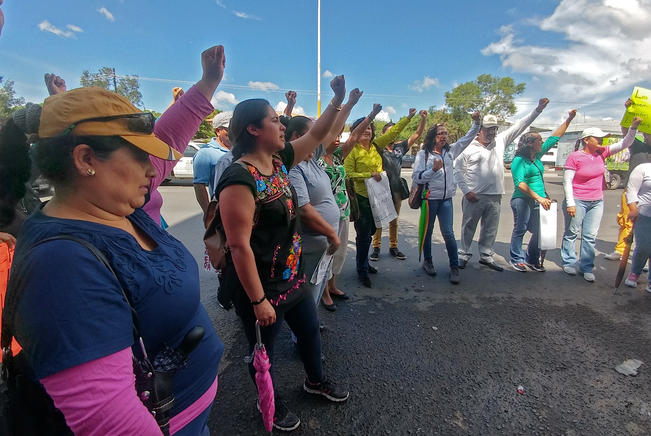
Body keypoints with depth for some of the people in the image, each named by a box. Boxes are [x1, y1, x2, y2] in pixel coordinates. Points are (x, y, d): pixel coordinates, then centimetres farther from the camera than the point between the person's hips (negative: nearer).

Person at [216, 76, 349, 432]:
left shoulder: (279, 160, 0)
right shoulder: (240, 178, -26)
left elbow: (316, 136, 12)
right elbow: (239, 245, -27)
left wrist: (338, 100, 4)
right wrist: (258, 300, -23)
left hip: (291, 276, 9)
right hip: (261, 286, -9)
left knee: (310, 329, 26)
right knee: (264, 350, 17)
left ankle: (315, 381, 53)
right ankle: (271, 403, 45)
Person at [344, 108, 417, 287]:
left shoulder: (376, 145, 7)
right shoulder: (353, 150, -10)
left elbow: (393, 131, 12)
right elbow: (348, 174, -14)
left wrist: (409, 117, 8)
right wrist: (370, 175, -18)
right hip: (361, 197, -6)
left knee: (370, 231, 18)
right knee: (363, 234, 0)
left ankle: (363, 262, 38)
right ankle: (362, 271, 16)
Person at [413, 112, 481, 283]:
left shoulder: (450, 150, 9)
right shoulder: (423, 154, -4)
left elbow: (467, 138, 17)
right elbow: (416, 177, -10)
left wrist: (476, 123, 5)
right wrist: (433, 169, -20)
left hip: (446, 199, 3)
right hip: (430, 198, -2)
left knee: (448, 233, -2)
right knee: (427, 231, 11)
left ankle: (454, 267, 7)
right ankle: (427, 261, 29)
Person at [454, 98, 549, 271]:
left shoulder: (500, 141, 11)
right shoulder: (468, 147, -4)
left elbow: (519, 126, 14)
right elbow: (458, 170, -6)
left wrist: (538, 109, 9)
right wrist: (466, 191, -12)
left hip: (495, 196, 5)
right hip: (474, 196, -5)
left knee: (491, 229, 12)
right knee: (468, 227, 5)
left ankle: (486, 256, 26)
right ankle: (464, 255, 17)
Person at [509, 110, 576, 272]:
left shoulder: (538, 156, 12)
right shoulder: (519, 161, -11)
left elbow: (555, 137, 21)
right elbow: (520, 184, -20)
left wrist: (569, 119, 20)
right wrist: (539, 198, -21)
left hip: (539, 201, 7)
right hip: (522, 200, -7)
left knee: (540, 232, 8)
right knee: (519, 231, 2)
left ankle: (532, 260, 22)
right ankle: (517, 259, 15)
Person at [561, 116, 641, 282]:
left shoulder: (601, 153, 4)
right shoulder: (574, 157, -12)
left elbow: (624, 144, 6)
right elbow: (567, 181, -13)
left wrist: (633, 127, -11)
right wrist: (570, 203, -16)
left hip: (597, 202, 6)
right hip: (577, 201, -5)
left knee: (590, 236, 7)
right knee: (571, 233, 7)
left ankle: (586, 267, 15)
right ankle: (569, 262, 21)